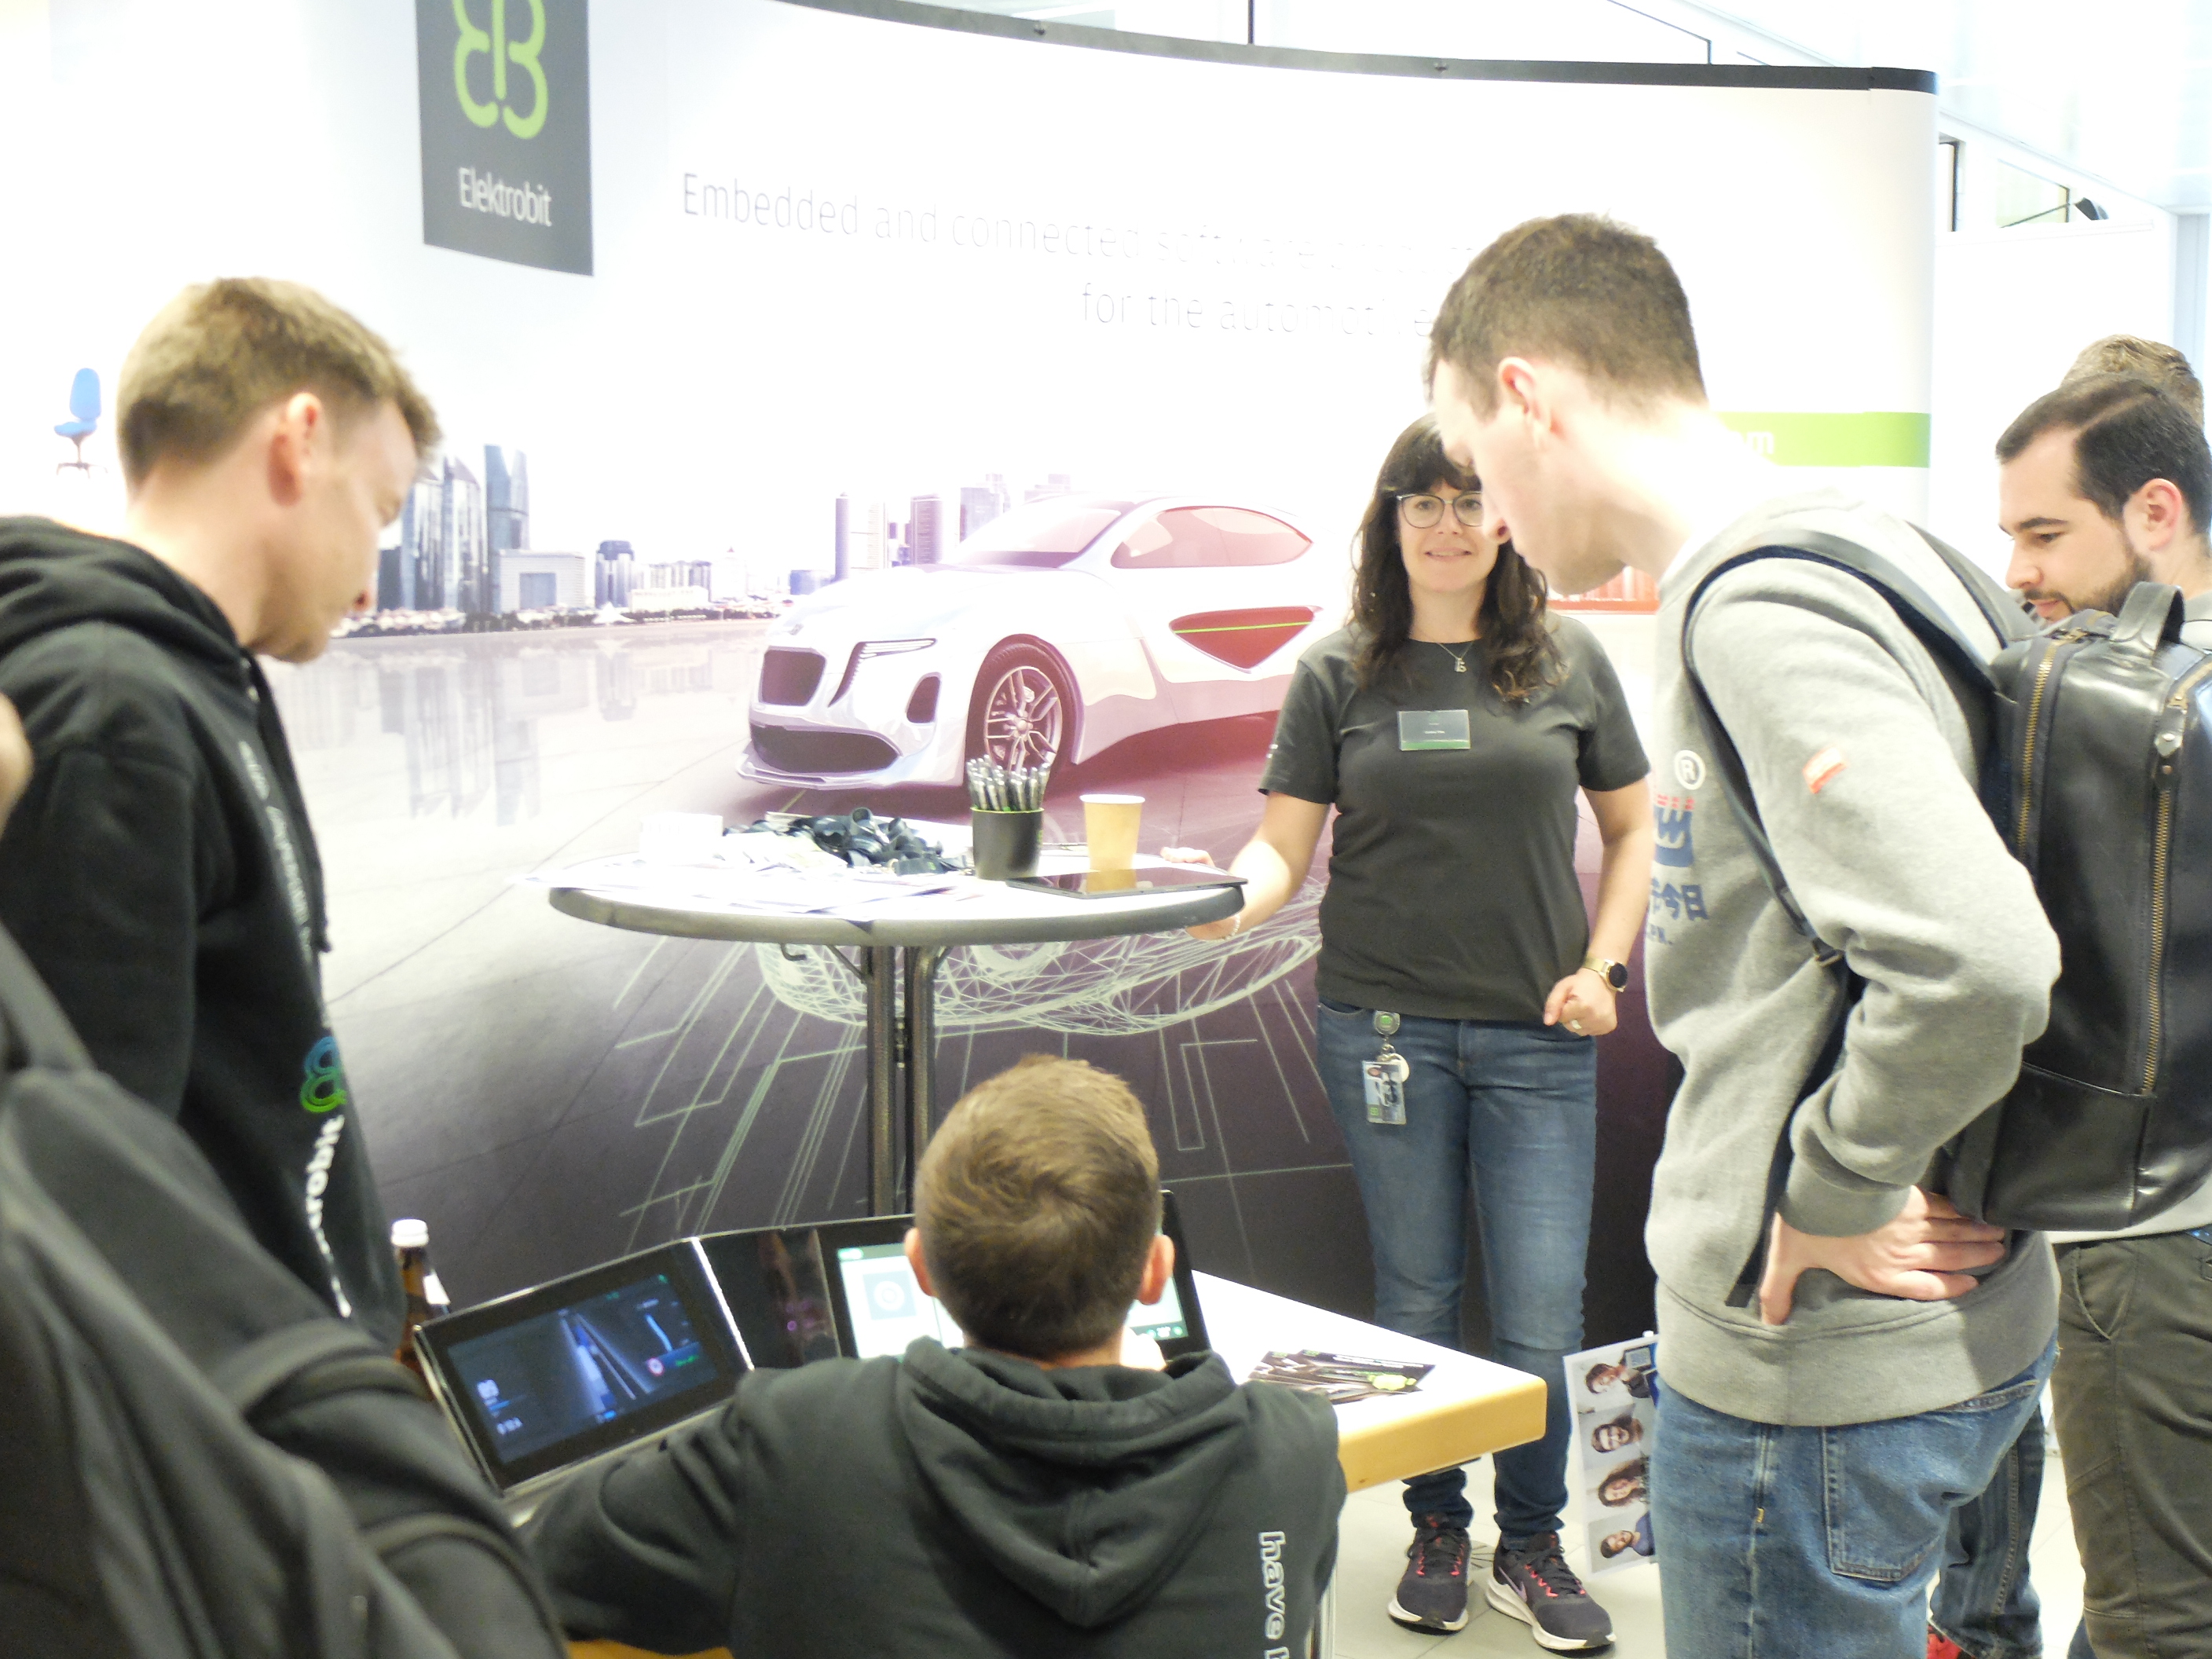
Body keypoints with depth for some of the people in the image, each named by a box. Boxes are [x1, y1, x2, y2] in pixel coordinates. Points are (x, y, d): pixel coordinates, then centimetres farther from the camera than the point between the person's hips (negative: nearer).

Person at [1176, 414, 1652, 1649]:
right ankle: (1437, 1533, 28)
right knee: (1416, 1299, 10)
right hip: (1385, 1024, 0)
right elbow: (1284, 847, 1)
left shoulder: (1567, 660, 5)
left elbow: (1633, 827, 12)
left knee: (1542, 1313, 0)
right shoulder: (1340, 674, 3)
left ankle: (1532, 1547, 21)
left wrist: (1603, 964, 0)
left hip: (1537, 1036, 0)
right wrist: (1233, 899, -20)